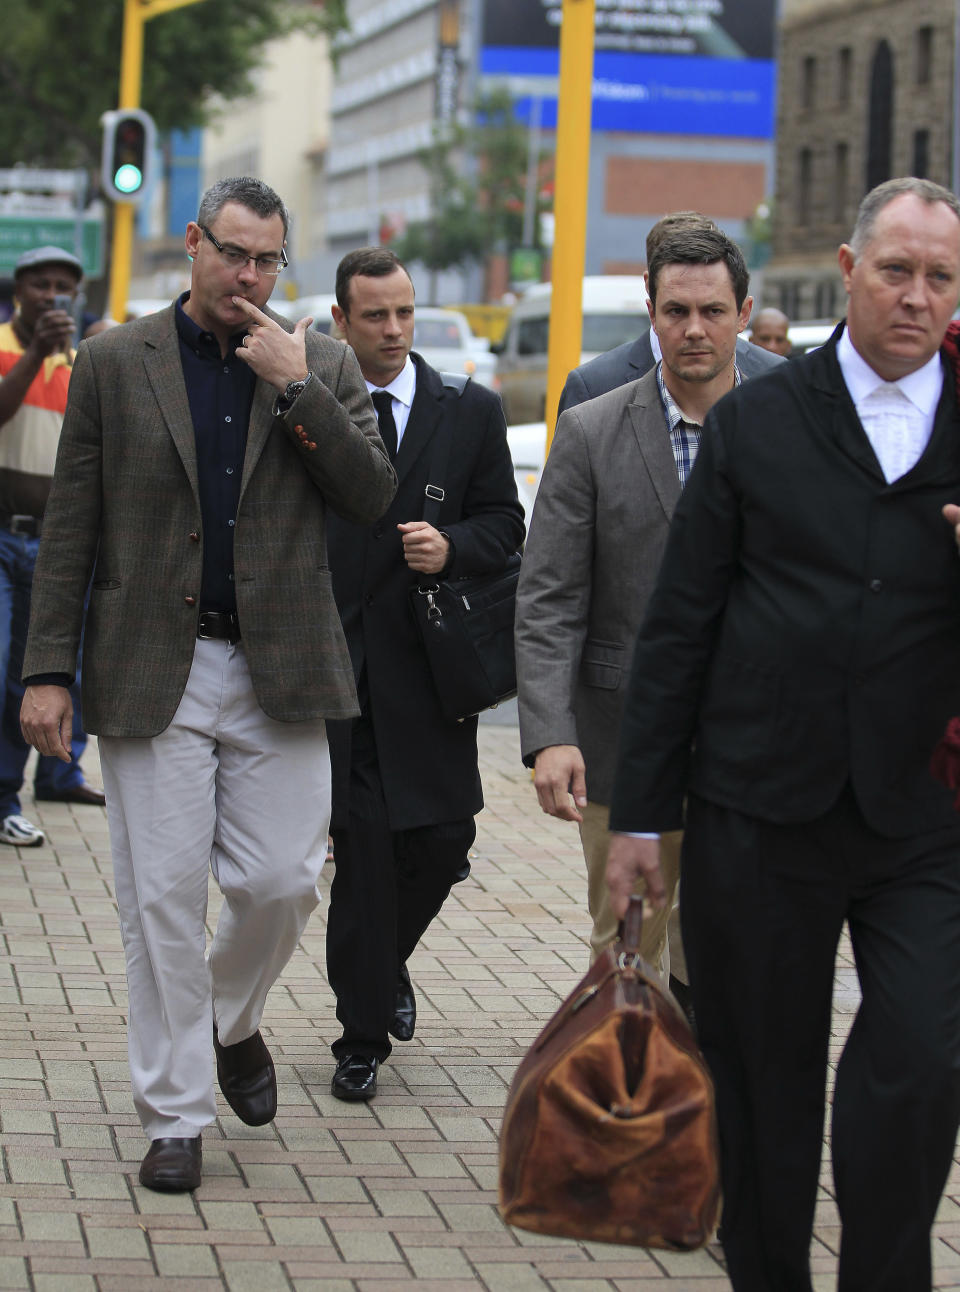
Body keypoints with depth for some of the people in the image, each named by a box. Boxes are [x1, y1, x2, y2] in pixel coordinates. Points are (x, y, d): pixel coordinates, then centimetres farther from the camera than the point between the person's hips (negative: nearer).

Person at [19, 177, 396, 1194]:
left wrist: (297, 390, -13)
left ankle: (232, 1020, 33)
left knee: (281, 882, 1)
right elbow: (70, 528, 3)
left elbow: (372, 498, -4)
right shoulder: (113, 363, 3)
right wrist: (48, 668, -3)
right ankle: (174, 1116, 12)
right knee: (162, 896, 1)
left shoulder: (322, 367, 7)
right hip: (153, 670, -1)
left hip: (280, 670, 1)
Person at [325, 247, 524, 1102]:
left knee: (442, 841, 1)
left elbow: (505, 523, 7)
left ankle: (382, 963, 33)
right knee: (364, 846, -2)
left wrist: (453, 547, -14)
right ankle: (364, 1034, 10)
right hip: (332, 662, -2)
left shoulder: (471, 411, 7)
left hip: (428, 662, 2)